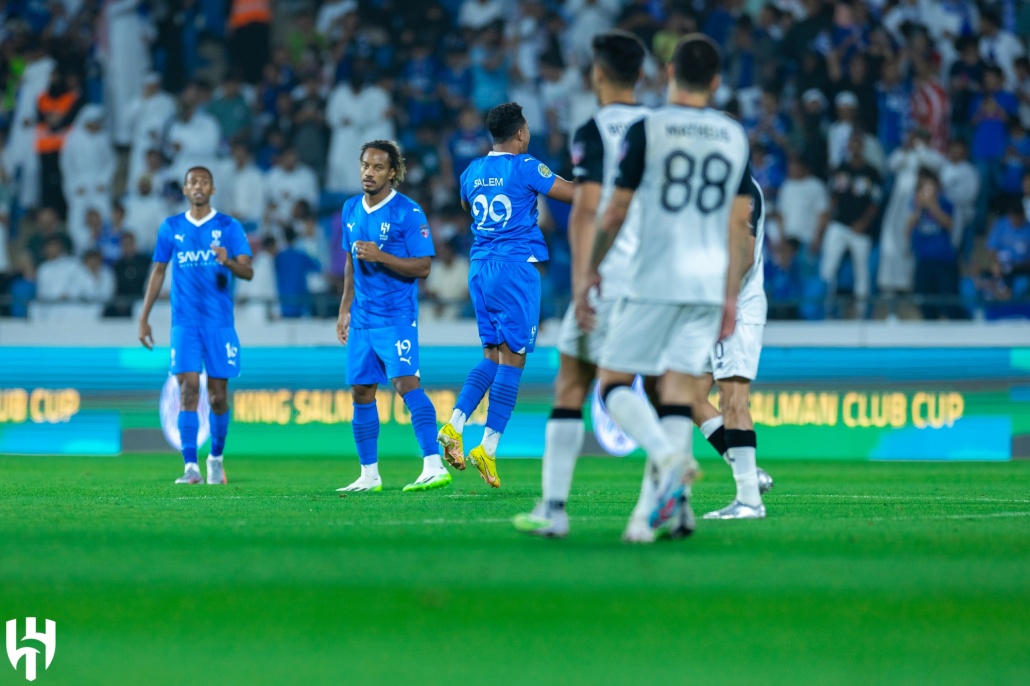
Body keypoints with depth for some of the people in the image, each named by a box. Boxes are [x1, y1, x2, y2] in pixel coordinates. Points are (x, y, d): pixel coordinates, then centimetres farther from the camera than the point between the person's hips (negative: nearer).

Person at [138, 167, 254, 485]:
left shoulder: (229, 227, 2)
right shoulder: (171, 227, 8)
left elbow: (248, 272, -6)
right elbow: (158, 272, 15)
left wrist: (228, 262, -28)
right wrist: (144, 318, 12)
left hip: (220, 324, 0)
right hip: (185, 324, 0)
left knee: (218, 396, 3)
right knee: (188, 390, -12)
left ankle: (216, 458, 25)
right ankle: (191, 467, -17)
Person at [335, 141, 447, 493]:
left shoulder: (408, 212, -11)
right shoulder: (351, 210, 10)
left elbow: (423, 266, -14)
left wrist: (380, 256, -24)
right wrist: (345, 309, 19)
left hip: (396, 315, -7)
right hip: (362, 316, 7)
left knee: (405, 381, -21)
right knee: (361, 392, 8)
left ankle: (434, 466, -27)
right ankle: (369, 475, 17)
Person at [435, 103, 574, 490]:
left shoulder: (473, 172, 10)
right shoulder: (526, 168, -8)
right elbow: (573, 194, -3)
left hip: (479, 267, 6)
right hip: (516, 266, -6)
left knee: (492, 355, 14)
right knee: (512, 357, -4)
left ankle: (455, 425, -3)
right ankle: (488, 449, -9)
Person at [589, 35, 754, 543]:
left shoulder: (647, 130, -3)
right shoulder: (736, 137, 10)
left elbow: (615, 212, -1)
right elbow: (739, 224, 9)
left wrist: (590, 269, 13)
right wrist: (730, 298, 14)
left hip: (654, 278, -4)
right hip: (709, 283, 4)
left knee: (614, 382, 2)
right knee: (679, 386, 2)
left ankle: (667, 457, -24)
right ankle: (657, 503, -11)